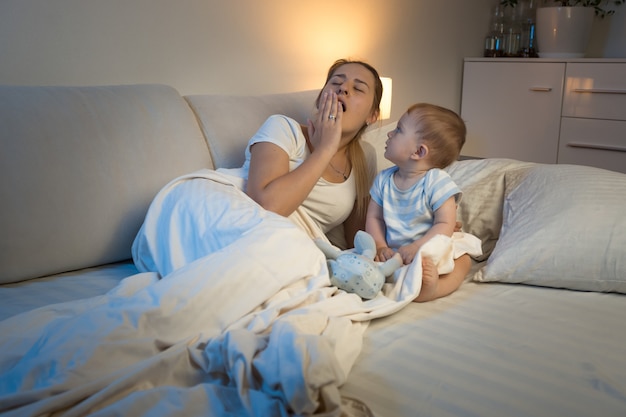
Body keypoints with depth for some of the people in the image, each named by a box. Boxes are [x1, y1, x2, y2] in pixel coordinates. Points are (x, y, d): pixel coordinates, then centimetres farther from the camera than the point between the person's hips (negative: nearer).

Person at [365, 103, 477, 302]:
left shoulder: (437, 182, -12)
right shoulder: (383, 179, 4)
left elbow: (445, 224, -17)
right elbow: (374, 217, 4)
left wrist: (416, 247, -30)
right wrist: (380, 247, -15)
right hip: (393, 253, 4)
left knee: (463, 259, -27)